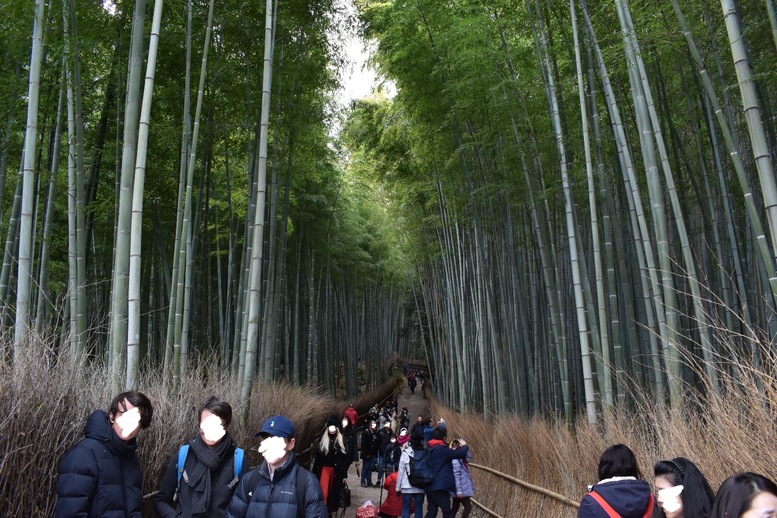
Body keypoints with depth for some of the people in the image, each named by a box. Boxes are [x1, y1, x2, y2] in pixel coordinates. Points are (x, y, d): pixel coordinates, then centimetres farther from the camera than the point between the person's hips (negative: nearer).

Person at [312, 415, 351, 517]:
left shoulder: (341, 441, 0)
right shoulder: (323, 440, 1)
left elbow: (345, 458, 0)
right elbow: (317, 457, 2)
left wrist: (344, 475, -2)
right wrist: (314, 473, 0)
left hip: (337, 471, 0)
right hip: (324, 469, 0)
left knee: (333, 493, 9)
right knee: (323, 493, -9)